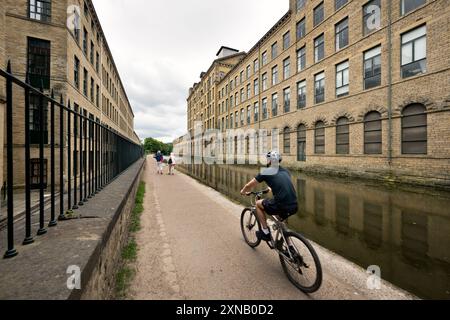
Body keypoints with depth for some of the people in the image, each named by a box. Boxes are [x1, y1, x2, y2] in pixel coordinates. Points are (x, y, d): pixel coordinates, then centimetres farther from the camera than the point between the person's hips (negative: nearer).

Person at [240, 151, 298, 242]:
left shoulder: (266, 172, 1)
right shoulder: (286, 171, 18)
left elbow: (249, 185, 11)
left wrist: (243, 191, 32)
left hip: (282, 206, -6)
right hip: (294, 206, 7)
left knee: (258, 204, 18)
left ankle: (265, 232, 19)